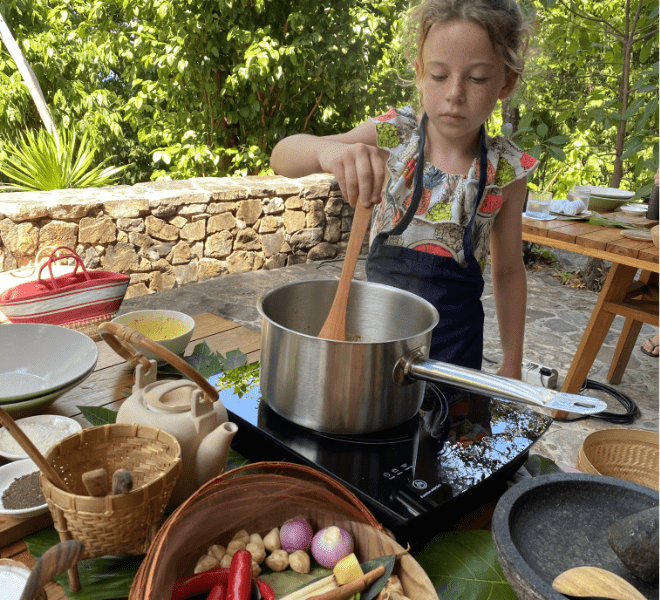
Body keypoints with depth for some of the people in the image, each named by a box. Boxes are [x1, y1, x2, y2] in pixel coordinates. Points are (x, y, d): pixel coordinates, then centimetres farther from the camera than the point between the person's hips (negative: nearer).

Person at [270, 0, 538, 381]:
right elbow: (283, 158, -17)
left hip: (454, 340, 0)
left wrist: (512, 367, 6)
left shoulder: (507, 170, -8)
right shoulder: (392, 136, -10)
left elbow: (509, 271, 2)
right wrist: (326, 150, -41)